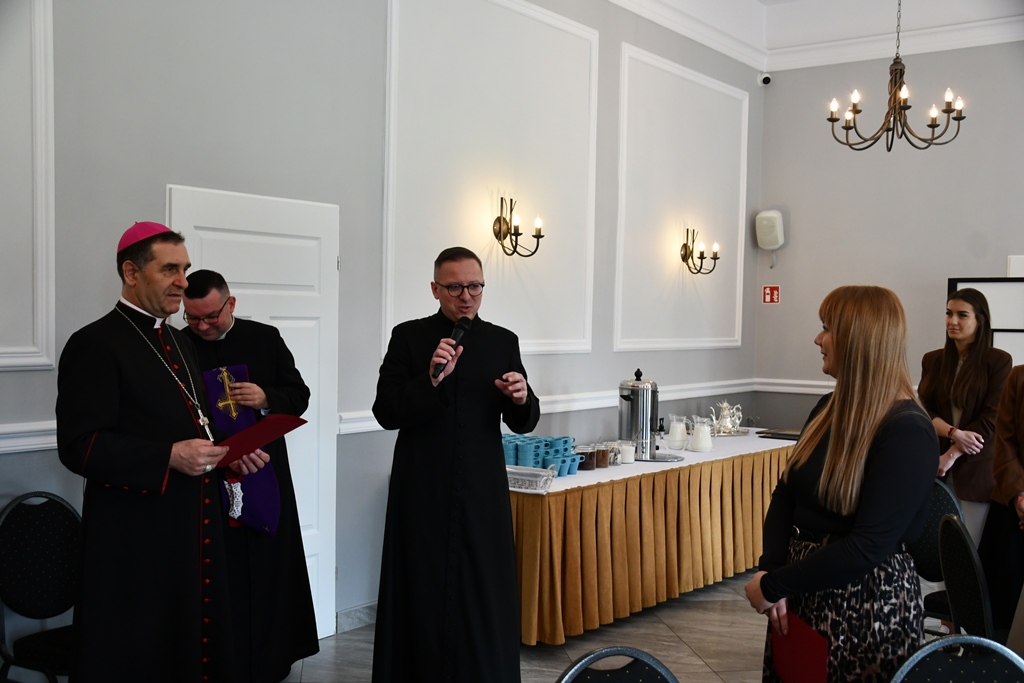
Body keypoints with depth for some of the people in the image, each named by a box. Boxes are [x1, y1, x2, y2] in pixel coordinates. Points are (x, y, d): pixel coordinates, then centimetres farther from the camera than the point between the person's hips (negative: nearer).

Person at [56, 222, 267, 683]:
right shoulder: (96, 344, -9)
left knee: (198, 645, 10)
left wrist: (230, 455, 6)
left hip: (195, 527, 7)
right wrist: (170, 458, -23)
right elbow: (79, 446, -16)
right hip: (137, 538, -7)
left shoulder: (179, 344, 17)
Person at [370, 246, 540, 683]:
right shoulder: (408, 337, 1)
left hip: (482, 495, 2)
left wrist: (521, 400, -16)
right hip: (423, 494, -1)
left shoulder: (503, 342, 6)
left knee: (484, 596, 3)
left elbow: (523, 423, 7)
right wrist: (430, 379, -20)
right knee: (424, 597, 5)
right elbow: (386, 413, -5)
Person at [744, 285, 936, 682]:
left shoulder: (908, 433, -18)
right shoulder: (831, 408, 7)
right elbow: (785, 495, 5)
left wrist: (773, 584, -20)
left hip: (869, 604, -7)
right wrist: (770, 570, -11)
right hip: (805, 590, 7)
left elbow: (868, 546, -24)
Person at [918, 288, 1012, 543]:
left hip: (975, 468, -3)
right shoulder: (933, 360, 9)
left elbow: (990, 419, -9)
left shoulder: (998, 361, -4)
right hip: (934, 460, 3)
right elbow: (922, 408, 2)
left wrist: (950, 455, -14)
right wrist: (954, 433, -16)